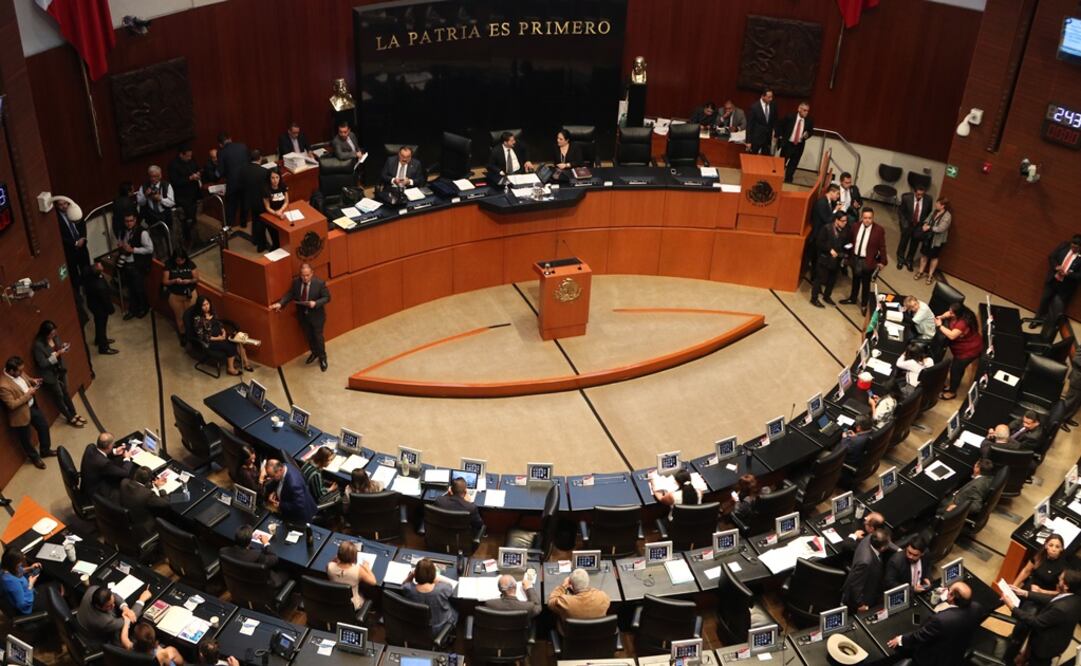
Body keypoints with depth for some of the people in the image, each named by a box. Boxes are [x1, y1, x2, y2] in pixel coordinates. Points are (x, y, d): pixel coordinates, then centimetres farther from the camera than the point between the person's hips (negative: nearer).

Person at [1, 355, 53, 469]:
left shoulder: (18, 373, -10)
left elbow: (26, 378, 14)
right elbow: (12, 405, -30)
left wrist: (33, 381, -7)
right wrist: (28, 394, -27)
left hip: (32, 406, 8)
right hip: (21, 414, -8)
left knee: (44, 426, 24)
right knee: (25, 439, 16)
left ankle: (45, 450, 47)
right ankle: (35, 458, 41)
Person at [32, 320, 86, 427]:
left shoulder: (55, 337, -10)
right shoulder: (38, 345, -29)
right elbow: (42, 363, -26)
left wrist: (64, 347, -15)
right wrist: (57, 354, -32)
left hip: (60, 370, 6)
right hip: (50, 375, -6)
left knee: (65, 392, 22)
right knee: (59, 396, 13)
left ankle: (74, 414, 39)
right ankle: (71, 418, 29)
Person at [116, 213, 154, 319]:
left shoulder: (142, 232, -17)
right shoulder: (123, 232, 5)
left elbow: (150, 249, -18)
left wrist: (133, 250, -22)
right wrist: (122, 247, -2)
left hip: (138, 266, -6)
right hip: (126, 265, 6)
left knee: (139, 288, 6)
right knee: (130, 288, 17)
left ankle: (144, 308, 30)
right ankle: (132, 309, 32)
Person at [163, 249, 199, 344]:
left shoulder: (190, 264, -11)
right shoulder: (169, 266, -12)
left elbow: (196, 279, -7)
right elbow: (164, 281, -10)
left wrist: (189, 281, -28)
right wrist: (175, 281, -28)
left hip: (190, 294, 0)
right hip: (175, 296, 1)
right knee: (179, 317, 13)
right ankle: (183, 335, 30)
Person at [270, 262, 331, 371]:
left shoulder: (319, 283, -23)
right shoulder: (296, 282, -12)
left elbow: (327, 297, -16)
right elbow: (290, 294, -4)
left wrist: (315, 303, -32)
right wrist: (280, 303, -18)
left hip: (316, 316, -4)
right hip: (302, 315, 4)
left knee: (318, 337, 12)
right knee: (308, 336, 23)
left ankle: (322, 358, 34)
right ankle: (314, 353, 49)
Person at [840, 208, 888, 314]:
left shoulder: (879, 229, -17)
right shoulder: (856, 226, -7)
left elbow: (882, 247, -10)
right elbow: (850, 240, 8)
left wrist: (883, 261, -6)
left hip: (868, 261, -4)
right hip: (855, 258, 4)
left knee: (866, 283, 11)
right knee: (855, 280, 24)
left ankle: (864, 305, 27)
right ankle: (853, 299, 45)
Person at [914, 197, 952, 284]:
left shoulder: (947, 216, -24)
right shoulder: (935, 211, -2)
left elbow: (941, 228, -29)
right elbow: (928, 219, 8)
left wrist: (929, 227, -24)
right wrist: (925, 224, -14)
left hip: (937, 240, -6)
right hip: (928, 237, 6)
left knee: (934, 257, 12)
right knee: (924, 254, 15)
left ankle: (930, 275, 26)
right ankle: (921, 272, 30)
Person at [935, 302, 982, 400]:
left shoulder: (963, 323, -38)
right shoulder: (962, 315, -9)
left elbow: (952, 335, -45)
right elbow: (948, 314, 10)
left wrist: (940, 325, -37)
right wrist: (942, 317, -12)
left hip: (969, 351, -9)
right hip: (963, 347, 9)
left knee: (955, 369, 4)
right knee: (958, 367, 25)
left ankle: (952, 392, 21)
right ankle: (953, 385, 45)